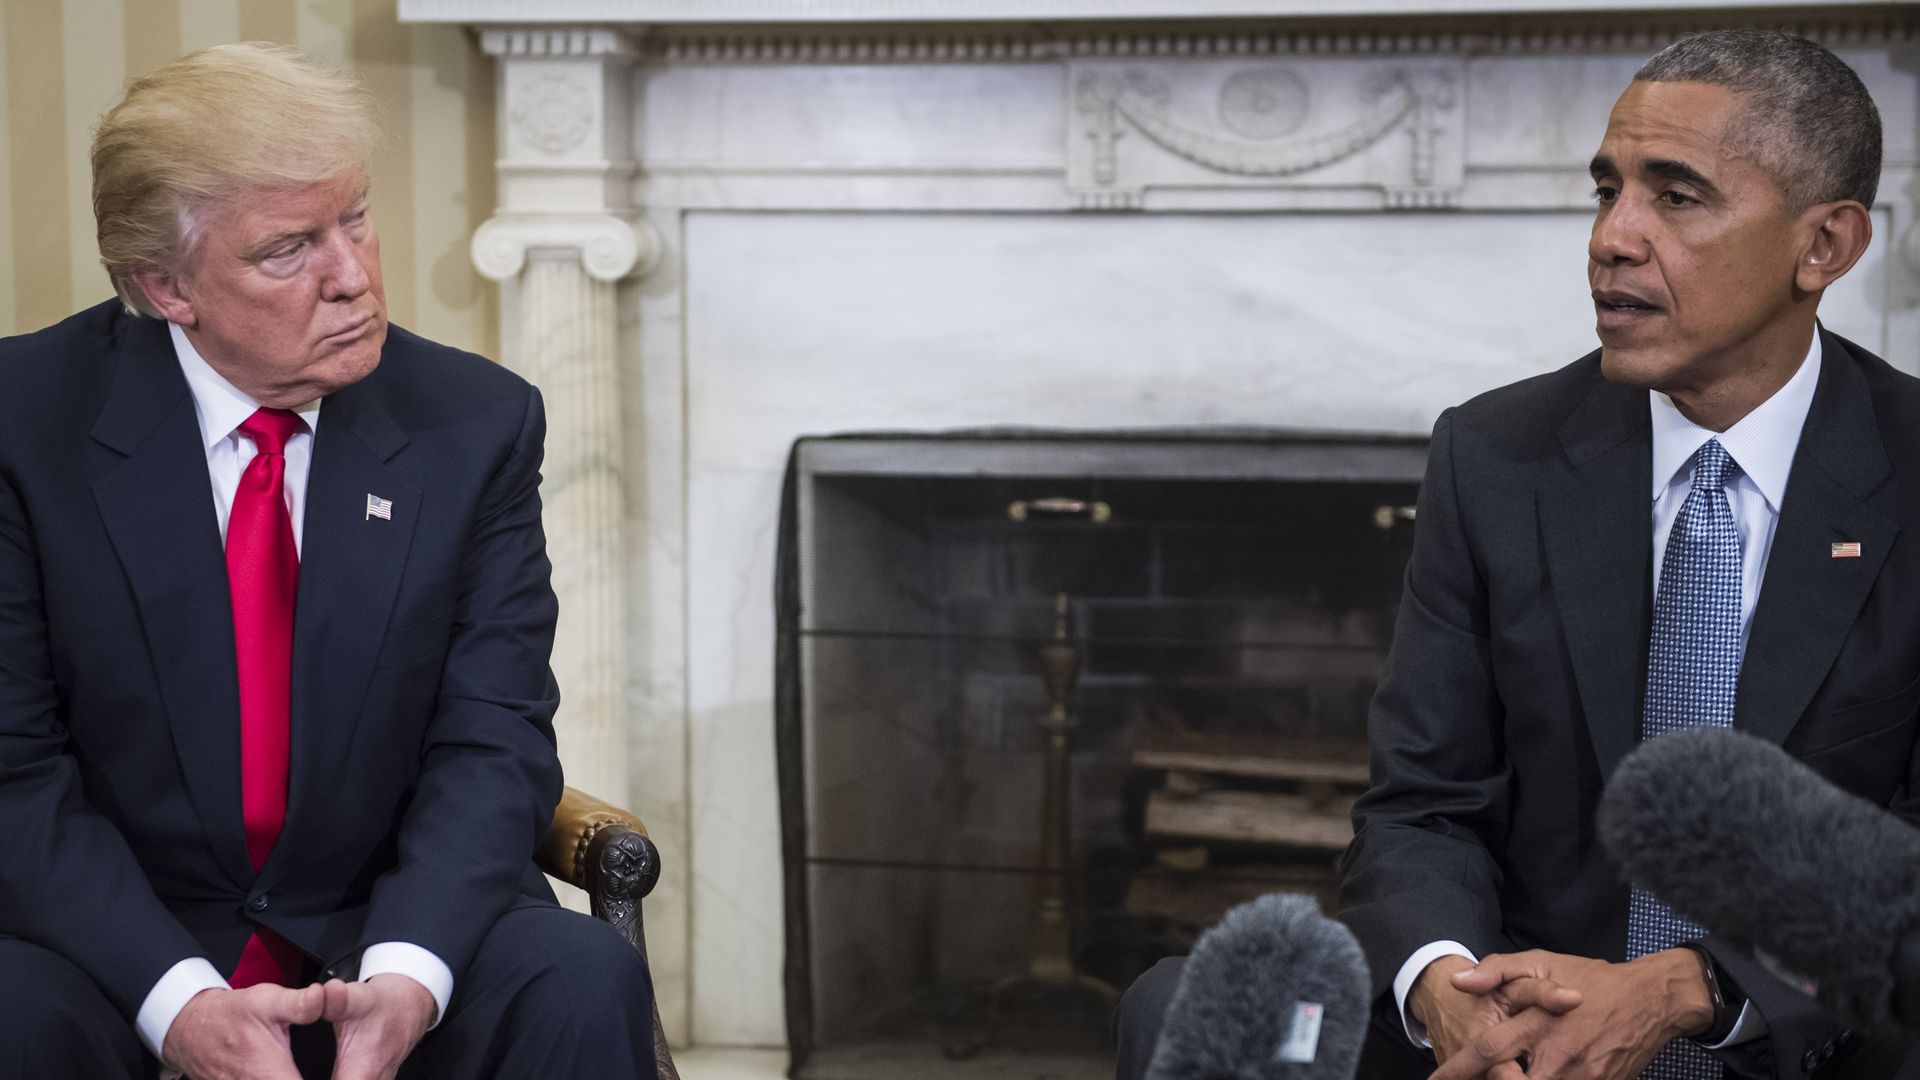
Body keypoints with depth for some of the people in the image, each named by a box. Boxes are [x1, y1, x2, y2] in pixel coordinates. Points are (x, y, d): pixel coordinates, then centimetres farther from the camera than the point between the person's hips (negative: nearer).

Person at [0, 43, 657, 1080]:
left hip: (390, 921, 2)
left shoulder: (477, 423, -1)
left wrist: (408, 973, -24)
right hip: (121, 943, -1)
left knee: (585, 984, -26)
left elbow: (491, 741, -5)